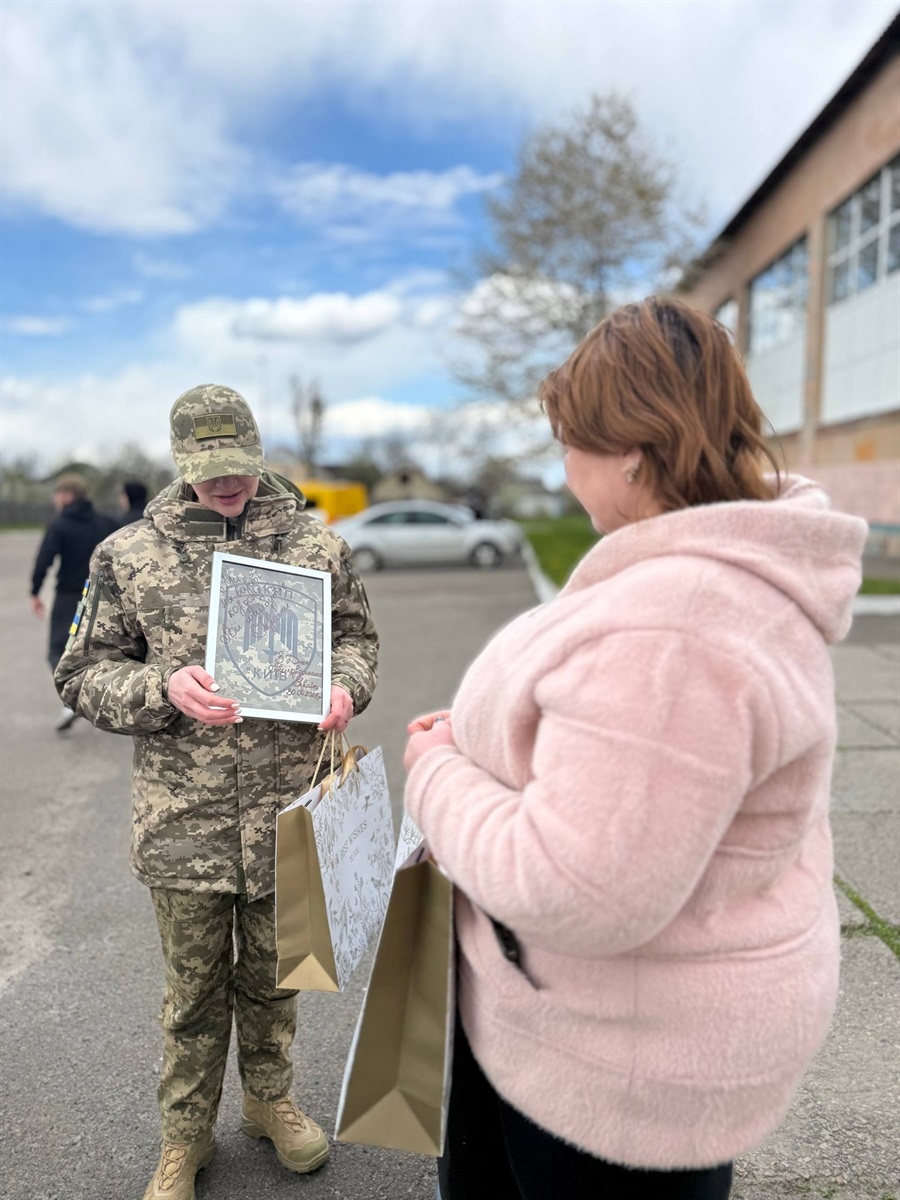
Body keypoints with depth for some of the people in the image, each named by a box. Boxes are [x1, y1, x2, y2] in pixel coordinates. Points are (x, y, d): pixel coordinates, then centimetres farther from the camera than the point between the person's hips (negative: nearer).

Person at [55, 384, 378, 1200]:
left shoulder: (316, 544, 1)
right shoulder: (129, 554, -1)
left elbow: (356, 636, 11)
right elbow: (85, 674, 2)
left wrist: (345, 685, -12)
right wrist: (164, 687, -18)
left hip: (287, 810, 1)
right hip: (183, 818, -1)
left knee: (272, 974, 20)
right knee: (194, 987, 15)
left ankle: (269, 1100, 47)